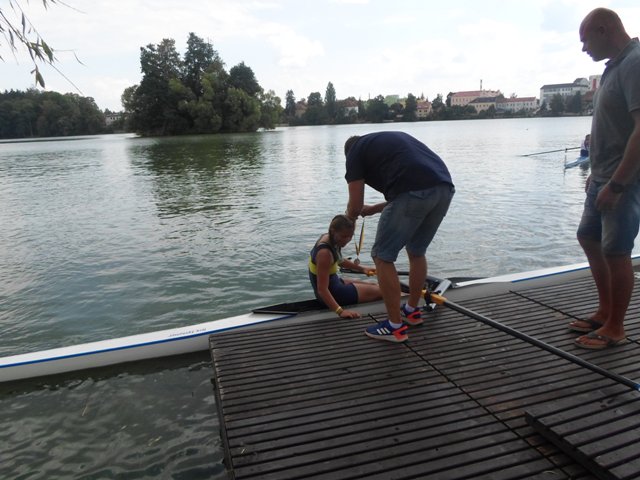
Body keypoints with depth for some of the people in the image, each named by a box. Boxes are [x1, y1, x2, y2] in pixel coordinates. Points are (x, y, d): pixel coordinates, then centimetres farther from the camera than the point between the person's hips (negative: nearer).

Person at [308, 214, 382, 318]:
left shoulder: (328, 238, -5)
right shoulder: (325, 253, -32)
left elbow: (339, 260, 16)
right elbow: (322, 289, -34)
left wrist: (362, 268, 11)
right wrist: (340, 311, -40)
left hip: (334, 282, 9)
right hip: (331, 293, -9)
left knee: (375, 286, 23)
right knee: (381, 291, 3)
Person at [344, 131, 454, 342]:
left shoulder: (355, 151, 16)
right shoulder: (393, 138, 36)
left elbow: (355, 208, 12)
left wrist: (351, 215, 35)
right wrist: (373, 209, 44)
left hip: (415, 193, -8)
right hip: (445, 187, 8)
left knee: (383, 257, 8)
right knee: (417, 252, 26)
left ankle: (395, 326, 14)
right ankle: (412, 311, 40)